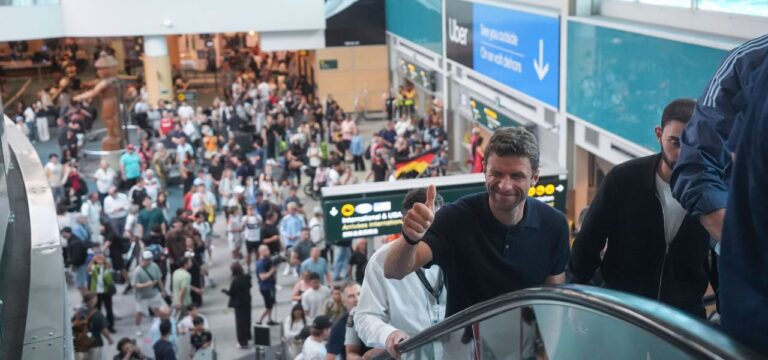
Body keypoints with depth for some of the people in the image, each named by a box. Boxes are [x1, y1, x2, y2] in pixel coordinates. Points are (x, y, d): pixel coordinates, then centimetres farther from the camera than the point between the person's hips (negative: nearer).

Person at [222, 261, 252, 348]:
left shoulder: (236, 280, -27)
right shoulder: (247, 277, -6)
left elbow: (231, 293, -19)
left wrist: (224, 290, -2)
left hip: (239, 303, -7)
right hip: (247, 301, 7)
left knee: (240, 322, 4)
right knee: (246, 320, 23)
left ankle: (242, 342, 10)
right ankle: (246, 337, 40)